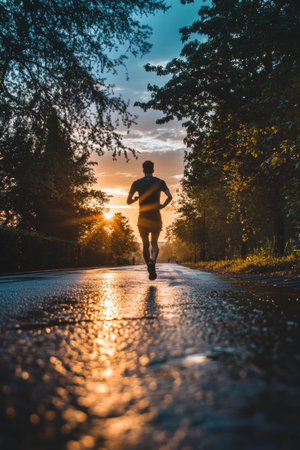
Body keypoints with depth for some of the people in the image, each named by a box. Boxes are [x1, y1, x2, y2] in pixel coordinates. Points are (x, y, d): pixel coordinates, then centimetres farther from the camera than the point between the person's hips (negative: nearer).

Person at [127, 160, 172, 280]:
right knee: (154, 243, 9)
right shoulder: (160, 182, 2)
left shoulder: (137, 183, 1)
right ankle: (152, 261, -21)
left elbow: (128, 201, -4)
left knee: (145, 244, 12)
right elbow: (169, 196, -12)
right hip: (156, 217, 0)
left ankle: (151, 270, 8)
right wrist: (163, 205, 6)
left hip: (142, 218, 0)